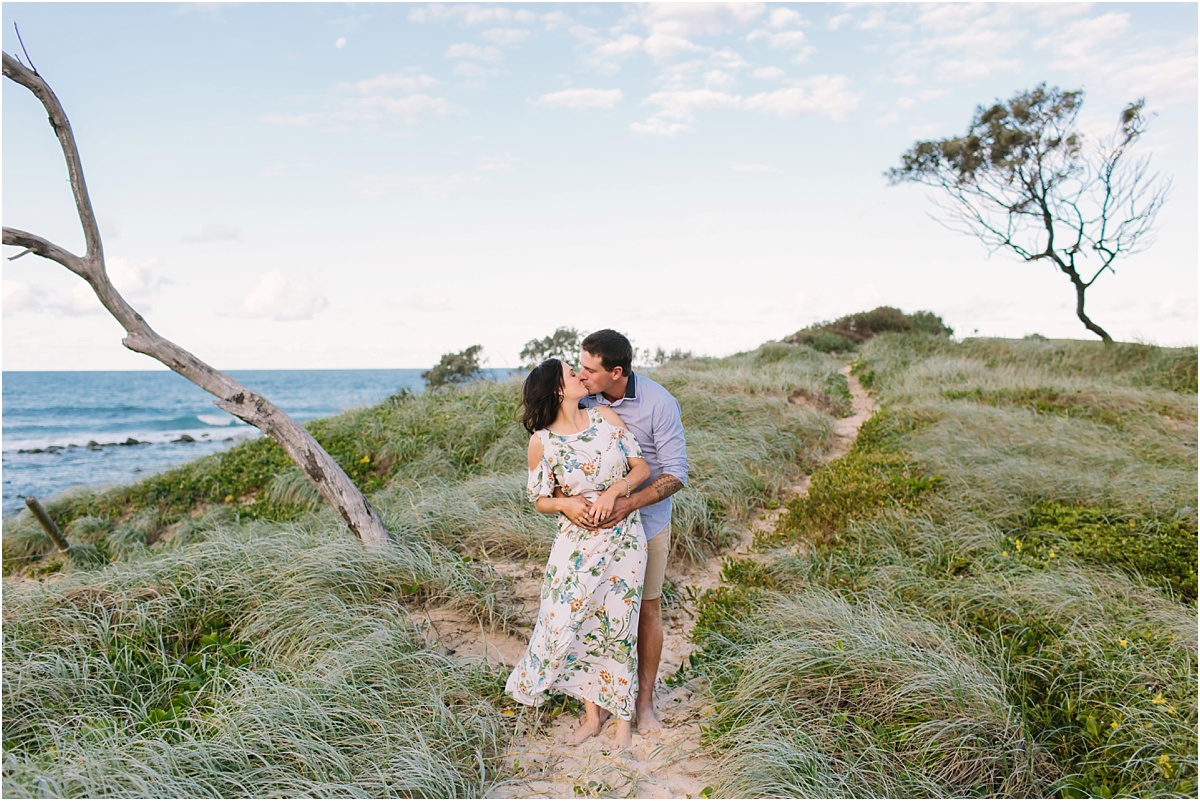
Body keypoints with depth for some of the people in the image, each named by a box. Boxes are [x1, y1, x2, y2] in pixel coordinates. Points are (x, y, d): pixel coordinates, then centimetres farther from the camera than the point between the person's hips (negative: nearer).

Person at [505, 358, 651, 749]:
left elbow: (641, 467, 0)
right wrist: (564, 503, -19)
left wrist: (613, 491, -17)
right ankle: (592, 712, 25)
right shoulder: (542, 442, -8)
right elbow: (540, 500, 2)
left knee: (617, 626, 7)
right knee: (566, 623, 1)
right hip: (576, 543, -1)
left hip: (624, 539, 1)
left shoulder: (606, 417, -2)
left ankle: (623, 716, 26)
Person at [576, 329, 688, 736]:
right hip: (598, 519, 3)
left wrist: (630, 503, -32)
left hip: (646, 520, -2)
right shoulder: (585, 398, -10)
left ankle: (645, 700, 24)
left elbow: (676, 473, -19)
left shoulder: (659, 403, -21)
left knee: (647, 609, 9)